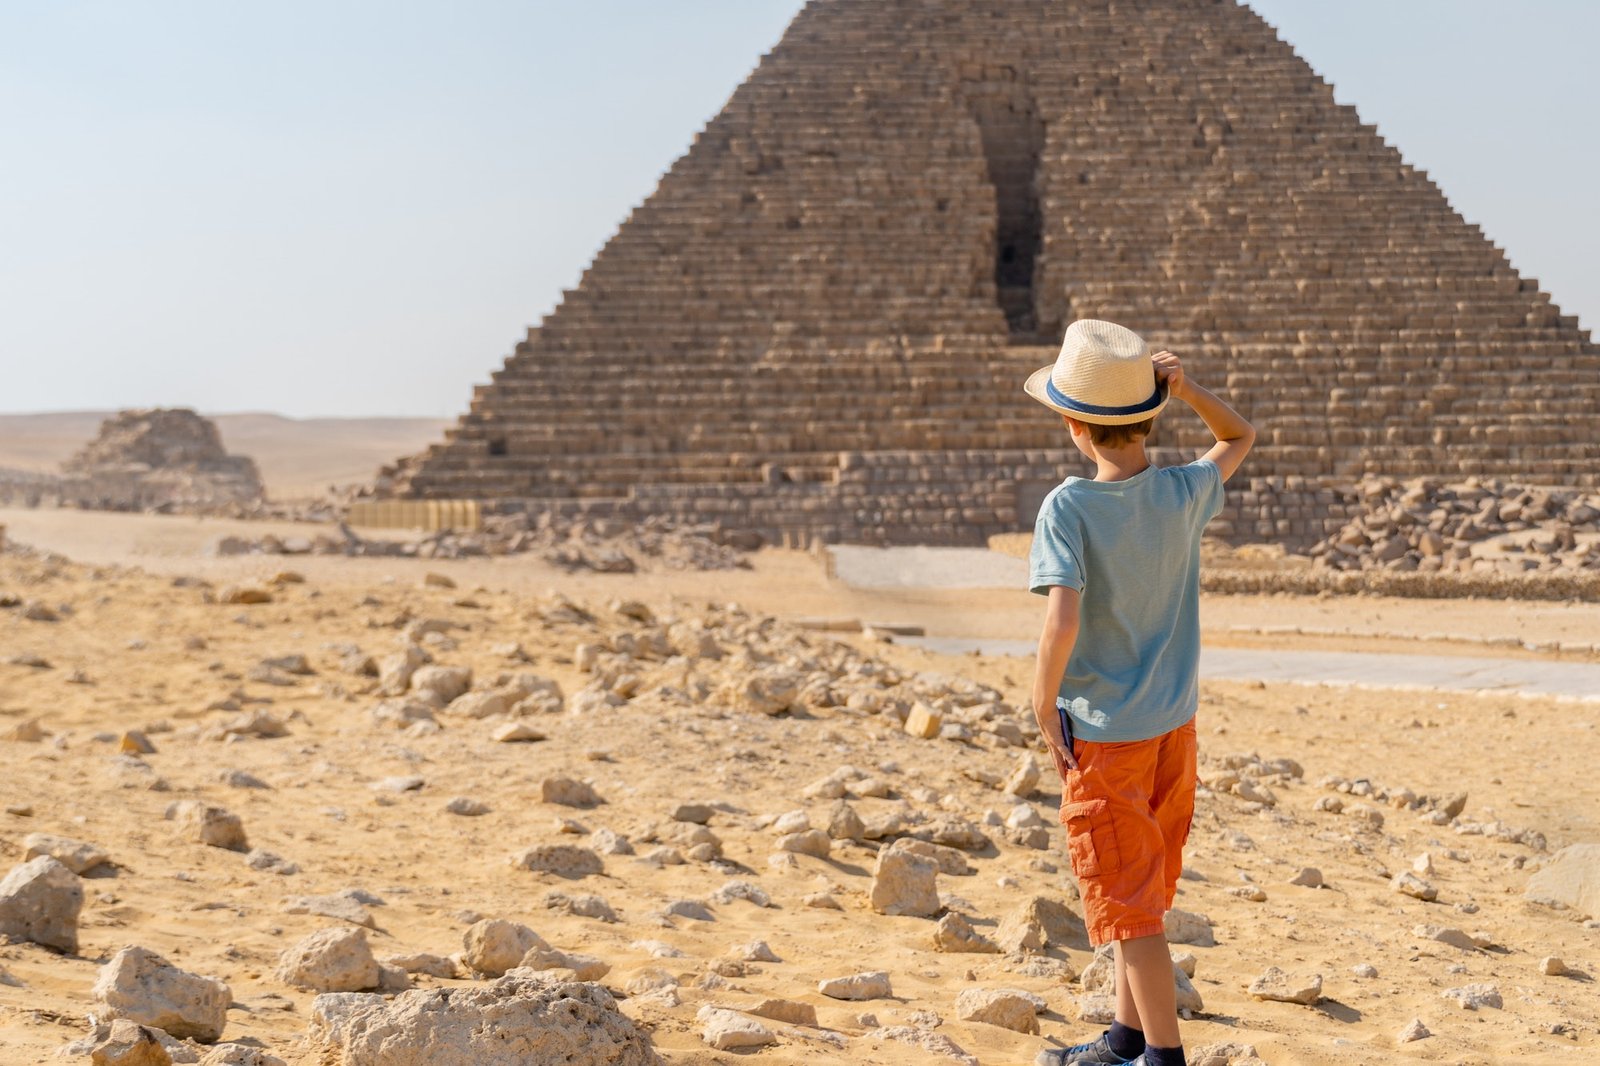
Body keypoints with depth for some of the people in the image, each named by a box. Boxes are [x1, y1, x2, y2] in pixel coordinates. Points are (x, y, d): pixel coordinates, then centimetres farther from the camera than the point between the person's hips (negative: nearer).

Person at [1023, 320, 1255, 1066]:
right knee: (1144, 896, 21)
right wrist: (1186, 390, -3)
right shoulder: (1184, 494, -6)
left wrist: (1044, 711, -16)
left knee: (1128, 904, 3)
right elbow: (1240, 437, 15)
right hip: (1174, 727, 6)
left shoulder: (1069, 507, -20)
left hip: (1102, 734, -6)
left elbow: (1062, 622, -30)